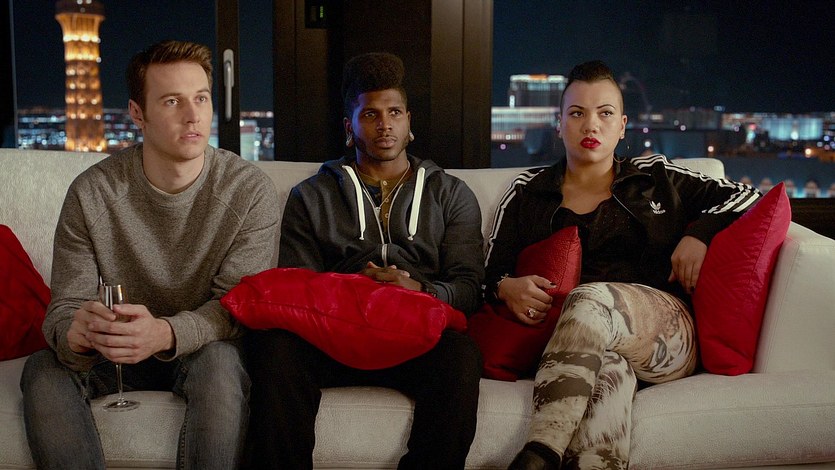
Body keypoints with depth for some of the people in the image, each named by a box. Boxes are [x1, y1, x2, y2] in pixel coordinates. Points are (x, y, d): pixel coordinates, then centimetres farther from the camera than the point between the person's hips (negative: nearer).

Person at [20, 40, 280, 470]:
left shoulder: (250, 190, -14)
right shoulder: (91, 193, -11)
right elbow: (65, 306, -10)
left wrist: (167, 333, -40)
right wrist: (74, 333, -37)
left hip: (202, 347, -1)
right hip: (116, 353, 2)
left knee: (221, 361, -35)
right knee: (43, 369, -26)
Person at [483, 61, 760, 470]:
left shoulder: (655, 177, 22)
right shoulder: (527, 191, 21)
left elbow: (743, 195, 25)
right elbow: (489, 275, 17)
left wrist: (699, 235, 6)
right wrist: (506, 288, -7)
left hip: (667, 338, 0)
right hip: (561, 337, 0)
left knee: (592, 298, -36)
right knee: (610, 369, -39)